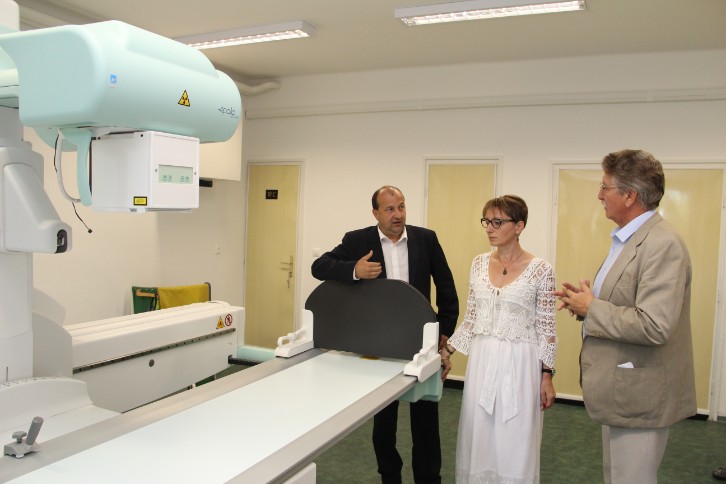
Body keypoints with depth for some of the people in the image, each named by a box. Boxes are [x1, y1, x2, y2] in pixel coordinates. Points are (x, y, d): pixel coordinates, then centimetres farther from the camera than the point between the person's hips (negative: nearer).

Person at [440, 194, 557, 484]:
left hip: (519, 364, -4)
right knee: (479, 440, 11)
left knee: (514, 444, 4)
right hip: (482, 361, 4)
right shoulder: (479, 264, 5)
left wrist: (547, 376, -6)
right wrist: (447, 350, 6)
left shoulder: (540, 269, -8)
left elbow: (546, 328, -5)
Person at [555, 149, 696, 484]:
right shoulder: (628, 239, 9)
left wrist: (591, 309, -18)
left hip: (639, 396, -10)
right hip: (621, 392, 10)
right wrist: (587, 302, 1)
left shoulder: (662, 245, -22)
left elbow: (654, 326, -30)